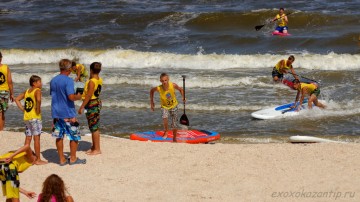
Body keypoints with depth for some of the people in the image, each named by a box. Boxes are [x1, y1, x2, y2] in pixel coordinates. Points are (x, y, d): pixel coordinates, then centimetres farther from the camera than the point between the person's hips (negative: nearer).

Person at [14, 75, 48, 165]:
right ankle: (38, 160, -1)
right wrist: (38, 109, -17)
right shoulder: (37, 91, -9)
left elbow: (17, 99, 17)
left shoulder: (27, 91, 13)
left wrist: (23, 109, 12)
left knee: (28, 138, 12)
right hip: (35, 117, -7)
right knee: (36, 138, -3)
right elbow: (38, 100, -30)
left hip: (26, 117, 7)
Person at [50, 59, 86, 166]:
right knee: (74, 136, 8)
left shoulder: (53, 80, 7)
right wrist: (78, 97, -4)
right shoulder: (68, 80, -15)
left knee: (59, 136, 10)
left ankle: (62, 159, 14)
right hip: (68, 113, -6)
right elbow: (71, 97, -22)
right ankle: (73, 158, 14)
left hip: (56, 113, 7)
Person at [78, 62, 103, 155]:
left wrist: (82, 107, -18)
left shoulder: (91, 82, -21)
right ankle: (94, 146, 27)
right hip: (97, 102, 10)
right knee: (94, 127, 18)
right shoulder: (99, 80, 6)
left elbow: (89, 96, -22)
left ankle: (97, 149, 1)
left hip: (92, 104, -10)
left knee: (94, 127, -4)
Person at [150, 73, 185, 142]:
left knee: (174, 125, 6)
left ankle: (174, 139, 29)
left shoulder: (173, 85, -23)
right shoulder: (159, 88, -24)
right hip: (164, 106, -1)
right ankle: (166, 131, -7)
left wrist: (183, 97, -19)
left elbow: (180, 89, -4)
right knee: (165, 117, -33)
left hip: (173, 106, 1)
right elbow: (152, 90, -2)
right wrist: (151, 102, 0)